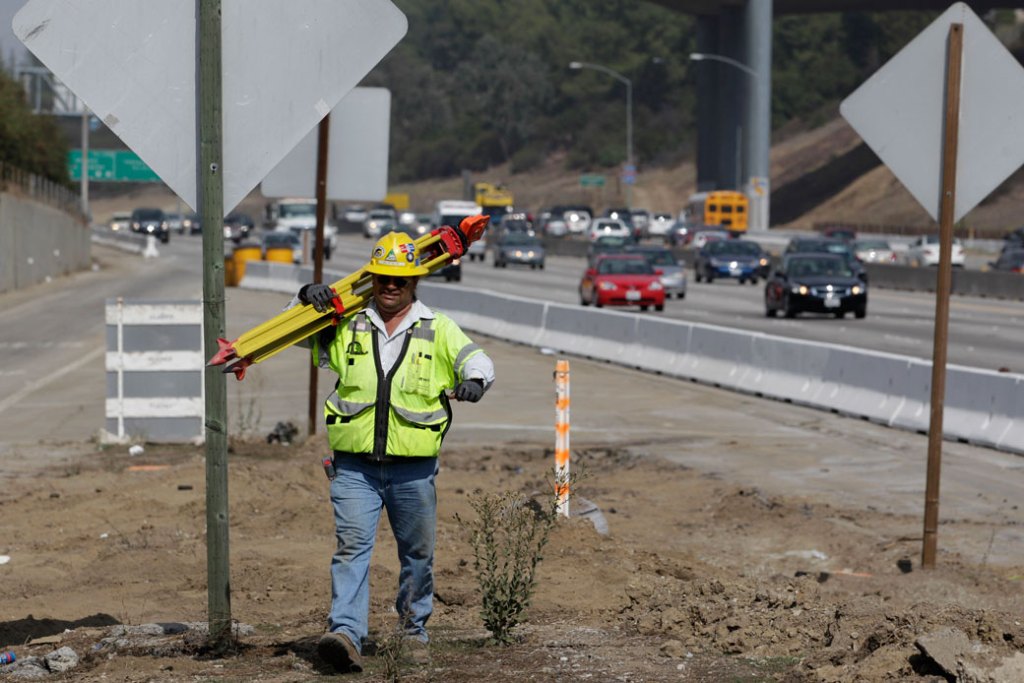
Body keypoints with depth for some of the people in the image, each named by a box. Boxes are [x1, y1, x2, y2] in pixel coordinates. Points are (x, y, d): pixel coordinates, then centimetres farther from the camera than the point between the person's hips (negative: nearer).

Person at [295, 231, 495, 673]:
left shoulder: (438, 330, 6)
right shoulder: (345, 325, 8)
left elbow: (477, 361, 0)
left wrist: (474, 381, -24)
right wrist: (306, 298, -4)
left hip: (413, 468, 1)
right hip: (355, 466, -1)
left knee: (418, 553, 11)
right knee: (352, 546, -13)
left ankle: (414, 628, 28)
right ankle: (346, 634, -21)